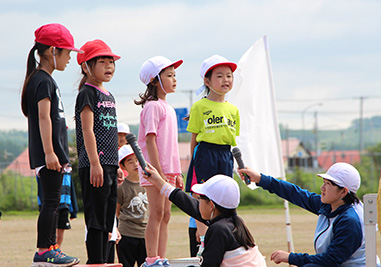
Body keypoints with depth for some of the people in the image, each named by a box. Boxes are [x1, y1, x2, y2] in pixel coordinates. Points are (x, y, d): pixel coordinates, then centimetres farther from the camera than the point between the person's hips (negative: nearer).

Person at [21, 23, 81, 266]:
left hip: (54, 153, 10)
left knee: (53, 201, 12)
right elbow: (44, 117, -19)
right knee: (51, 200, -10)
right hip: (49, 153, -10)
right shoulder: (43, 80, -13)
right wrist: (48, 152, -23)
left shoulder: (44, 79, 19)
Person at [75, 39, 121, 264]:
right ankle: (95, 262, -7)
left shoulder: (109, 96, 18)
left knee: (107, 219, 9)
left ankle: (102, 261, 13)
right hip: (94, 166, -9)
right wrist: (95, 163, -21)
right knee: (96, 218, -8)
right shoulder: (88, 93, -7)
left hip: (109, 166, 9)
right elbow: (88, 130, -14)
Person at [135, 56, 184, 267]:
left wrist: (177, 173, 18)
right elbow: (150, 140, -16)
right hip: (155, 170, -9)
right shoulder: (153, 106, -10)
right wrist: (158, 172, -21)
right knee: (157, 214, -8)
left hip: (168, 170, 9)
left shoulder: (168, 108, 18)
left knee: (165, 215, 8)